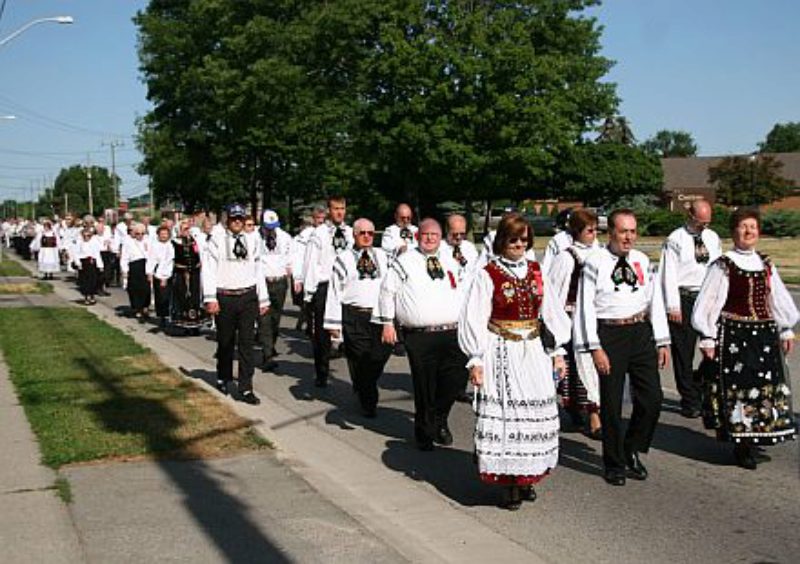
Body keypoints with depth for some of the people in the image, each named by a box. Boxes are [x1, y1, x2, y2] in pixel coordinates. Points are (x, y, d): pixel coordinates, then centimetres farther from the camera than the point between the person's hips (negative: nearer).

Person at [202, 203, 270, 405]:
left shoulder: (252, 241, 7)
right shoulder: (217, 240, -3)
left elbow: (258, 270, 11)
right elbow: (208, 269, -7)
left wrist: (263, 299, 10)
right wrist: (210, 298, -15)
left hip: (248, 297, 2)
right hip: (225, 297, -2)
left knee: (247, 343, 0)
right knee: (225, 342, 12)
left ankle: (246, 388, 4)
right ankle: (223, 378, 35)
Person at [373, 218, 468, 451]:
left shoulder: (452, 263, 18)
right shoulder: (404, 262, 6)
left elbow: (464, 294, 23)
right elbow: (387, 291, 5)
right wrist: (387, 323, -2)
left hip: (452, 333, 3)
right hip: (419, 337, -3)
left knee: (456, 378, -6)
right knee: (424, 387, 2)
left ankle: (439, 419, 20)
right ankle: (425, 432, 19)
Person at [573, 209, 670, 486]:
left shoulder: (642, 260, 10)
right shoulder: (595, 263, -5)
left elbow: (655, 301, 13)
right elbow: (587, 306, -7)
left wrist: (662, 341, 10)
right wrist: (595, 347, -12)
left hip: (641, 331, 4)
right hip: (610, 333, -4)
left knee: (652, 398, 3)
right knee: (611, 403, 4)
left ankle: (632, 450, 25)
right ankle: (614, 464, 19)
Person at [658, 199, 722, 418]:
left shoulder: (713, 238, 12)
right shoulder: (675, 240, -4)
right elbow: (669, 274, -7)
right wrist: (673, 306, -12)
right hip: (684, 299, -4)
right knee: (683, 352, 2)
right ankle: (690, 400, 11)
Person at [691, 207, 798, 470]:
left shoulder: (766, 265, 10)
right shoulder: (723, 266, -7)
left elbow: (778, 298, 18)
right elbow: (708, 303, -8)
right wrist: (708, 338, -11)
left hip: (764, 334, 6)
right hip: (733, 336, -6)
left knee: (767, 387, 7)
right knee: (737, 388, -4)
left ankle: (753, 440, 21)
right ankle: (742, 446, 7)